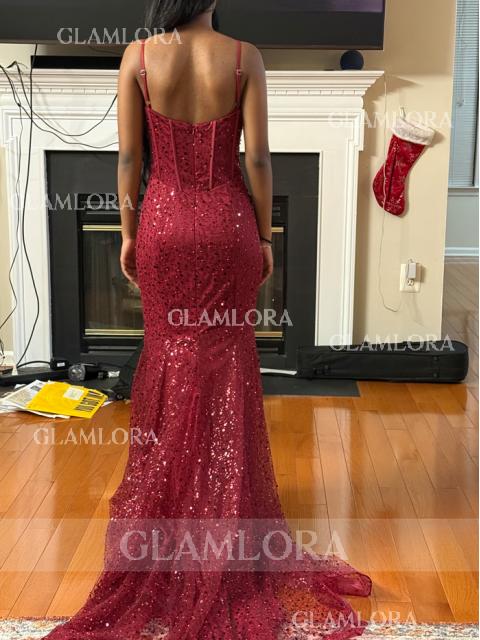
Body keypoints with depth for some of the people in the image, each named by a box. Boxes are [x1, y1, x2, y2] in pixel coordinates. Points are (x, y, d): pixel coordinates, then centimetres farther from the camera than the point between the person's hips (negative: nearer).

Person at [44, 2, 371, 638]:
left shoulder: (138, 57, -5)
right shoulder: (244, 57, -7)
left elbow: (129, 157, -4)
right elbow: (258, 157, -7)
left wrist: (128, 232, 6)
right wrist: (264, 234, 3)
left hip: (165, 224, 1)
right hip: (227, 223, 0)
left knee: (171, 358, 14)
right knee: (228, 360, 11)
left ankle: (171, 498, 26)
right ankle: (226, 508, 23)